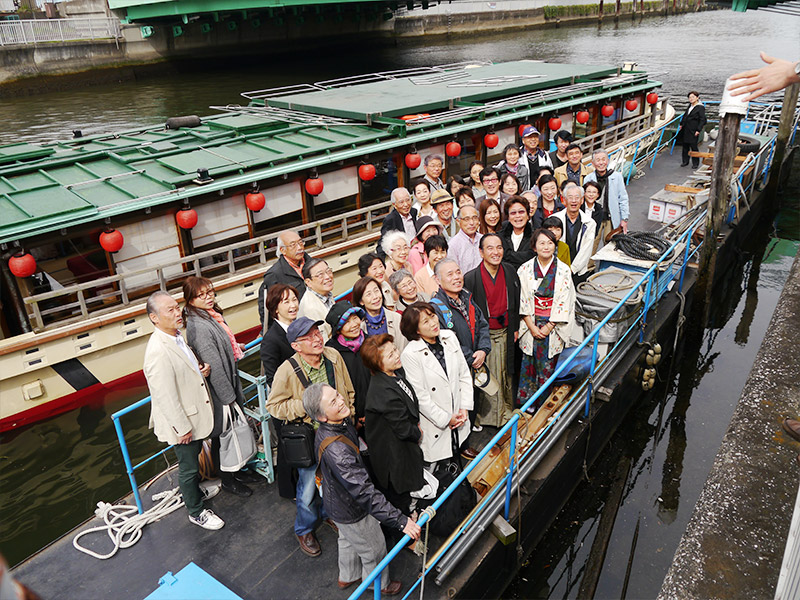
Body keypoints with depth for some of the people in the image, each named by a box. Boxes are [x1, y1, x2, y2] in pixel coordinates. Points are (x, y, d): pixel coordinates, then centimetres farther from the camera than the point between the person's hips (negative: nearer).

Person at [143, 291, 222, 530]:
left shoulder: (176, 336, 0)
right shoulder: (158, 351, -30)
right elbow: (165, 396, -27)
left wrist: (200, 370, -3)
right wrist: (182, 428, -21)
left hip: (195, 413, 9)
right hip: (182, 421, -9)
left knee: (194, 457, 29)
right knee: (188, 467, 11)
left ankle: (196, 488, 53)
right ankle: (196, 512, 31)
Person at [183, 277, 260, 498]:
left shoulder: (211, 315, 4)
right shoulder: (199, 326, -27)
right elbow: (213, 365, -26)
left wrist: (236, 347, 23)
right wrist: (228, 397, -22)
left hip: (228, 382, 9)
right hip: (217, 390, -9)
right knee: (221, 435, 10)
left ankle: (236, 470, 41)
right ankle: (227, 480, 29)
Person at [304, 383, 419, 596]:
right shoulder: (335, 449, -44)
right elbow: (364, 492, -44)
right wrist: (400, 520, -43)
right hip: (351, 510, -8)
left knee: (348, 540, 34)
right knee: (374, 549, 20)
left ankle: (348, 577, 61)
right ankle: (379, 585, 49)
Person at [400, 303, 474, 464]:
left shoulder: (450, 337, -3)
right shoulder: (410, 355, -20)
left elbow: (464, 374, 4)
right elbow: (420, 396, -17)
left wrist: (465, 408, -2)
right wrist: (446, 419, -11)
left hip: (458, 416, 5)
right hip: (435, 423, -5)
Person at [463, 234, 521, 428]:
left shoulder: (510, 272, -1)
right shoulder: (470, 278, -17)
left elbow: (516, 302, 10)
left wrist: (515, 328, 9)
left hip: (505, 333, 5)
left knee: (505, 373, 18)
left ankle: (506, 410, 38)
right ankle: (487, 414, 23)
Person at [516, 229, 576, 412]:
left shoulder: (563, 270, -2)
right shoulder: (525, 269, 0)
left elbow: (563, 302, -5)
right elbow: (523, 300, -1)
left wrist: (548, 327, -9)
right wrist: (532, 327, -8)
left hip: (553, 326, -1)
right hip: (531, 326, 1)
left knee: (548, 366, 3)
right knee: (528, 364, 4)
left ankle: (544, 406, 18)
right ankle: (526, 404, 18)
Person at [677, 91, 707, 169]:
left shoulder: (700, 107, -10)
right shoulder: (690, 106, 11)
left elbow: (702, 120, -11)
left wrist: (698, 130, -16)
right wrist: (681, 124, 21)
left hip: (693, 131, -7)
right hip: (685, 129, 7)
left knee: (693, 146, -4)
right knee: (685, 146, 12)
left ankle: (695, 163, 7)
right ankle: (685, 161, 23)